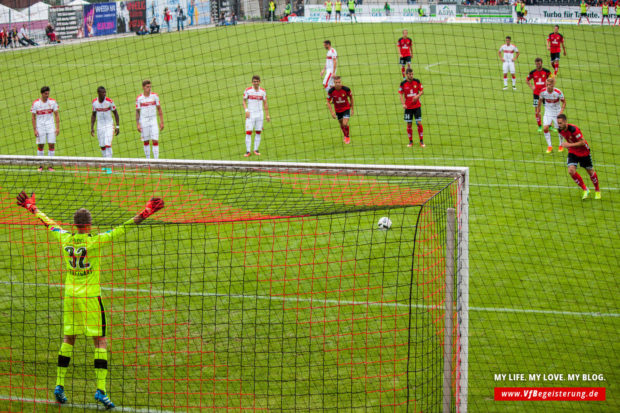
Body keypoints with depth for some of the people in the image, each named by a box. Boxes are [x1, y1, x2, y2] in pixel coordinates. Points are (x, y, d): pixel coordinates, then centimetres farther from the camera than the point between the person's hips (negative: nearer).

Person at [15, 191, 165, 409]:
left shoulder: (64, 239, -1)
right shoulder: (94, 241, -14)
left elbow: (48, 222, 15)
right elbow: (121, 230, -17)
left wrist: (32, 207, 31)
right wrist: (144, 214, -16)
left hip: (70, 295, 5)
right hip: (91, 296, -5)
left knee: (68, 339, 16)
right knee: (100, 341, 0)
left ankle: (59, 385, 17)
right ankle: (100, 389, -8)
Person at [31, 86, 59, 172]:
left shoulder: (52, 102, -1)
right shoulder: (35, 103, -5)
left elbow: (57, 115, 4)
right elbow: (33, 117, 0)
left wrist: (58, 127, -3)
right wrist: (35, 130, -6)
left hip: (50, 126, 1)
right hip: (40, 127, -1)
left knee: (51, 145, -3)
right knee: (40, 145, 0)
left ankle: (50, 165, 5)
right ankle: (40, 166, 11)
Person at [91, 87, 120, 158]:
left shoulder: (109, 101, -12)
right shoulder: (94, 102, -2)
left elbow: (115, 113, -2)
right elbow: (93, 115, 11)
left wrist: (117, 126, -5)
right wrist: (92, 127, 7)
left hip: (109, 125, -3)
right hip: (100, 126, 3)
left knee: (108, 144, -14)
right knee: (102, 146, 6)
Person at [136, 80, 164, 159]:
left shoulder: (155, 96, 1)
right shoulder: (139, 98, -2)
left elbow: (159, 109, 5)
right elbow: (137, 112, 2)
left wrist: (162, 122, 1)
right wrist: (138, 124, -5)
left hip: (153, 121, 0)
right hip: (143, 122, 0)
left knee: (155, 141, -8)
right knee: (145, 141, 5)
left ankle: (156, 159, -7)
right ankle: (148, 159, 15)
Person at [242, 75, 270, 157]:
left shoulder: (263, 91, 4)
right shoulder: (248, 90, -3)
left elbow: (265, 103, 10)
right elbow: (244, 101, 3)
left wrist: (267, 115, 6)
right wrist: (246, 110, -12)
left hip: (259, 114, 2)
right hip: (250, 114, -2)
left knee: (258, 132, 3)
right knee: (248, 132, -9)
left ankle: (256, 149, 13)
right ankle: (248, 151, -5)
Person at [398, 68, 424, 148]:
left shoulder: (417, 81, -2)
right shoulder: (403, 83, -4)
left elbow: (422, 91, 4)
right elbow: (400, 94, -2)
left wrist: (418, 95, -17)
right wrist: (403, 104, -16)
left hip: (417, 106, 0)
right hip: (408, 107, 0)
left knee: (419, 123, -5)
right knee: (409, 124, 2)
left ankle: (421, 141, 5)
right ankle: (410, 141, 14)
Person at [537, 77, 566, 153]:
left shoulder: (558, 92, -22)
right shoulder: (543, 92, -15)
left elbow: (564, 102, -9)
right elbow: (540, 100, 5)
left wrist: (561, 111, -21)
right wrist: (538, 110, 12)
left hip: (557, 113, -2)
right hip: (548, 112, 2)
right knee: (545, 128, -14)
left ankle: (561, 145, 32)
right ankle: (549, 146, 0)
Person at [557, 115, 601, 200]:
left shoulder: (573, 129, -31)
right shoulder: (560, 130, -9)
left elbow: (582, 142, -28)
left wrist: (570, 145, -32)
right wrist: (568, 145, 9)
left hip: (583, 151, -5)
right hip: (572, 152, 5)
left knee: (590, 172, 10)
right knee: (571, 171, -16)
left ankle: (597, 190, 35)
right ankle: (585, 190, 3)